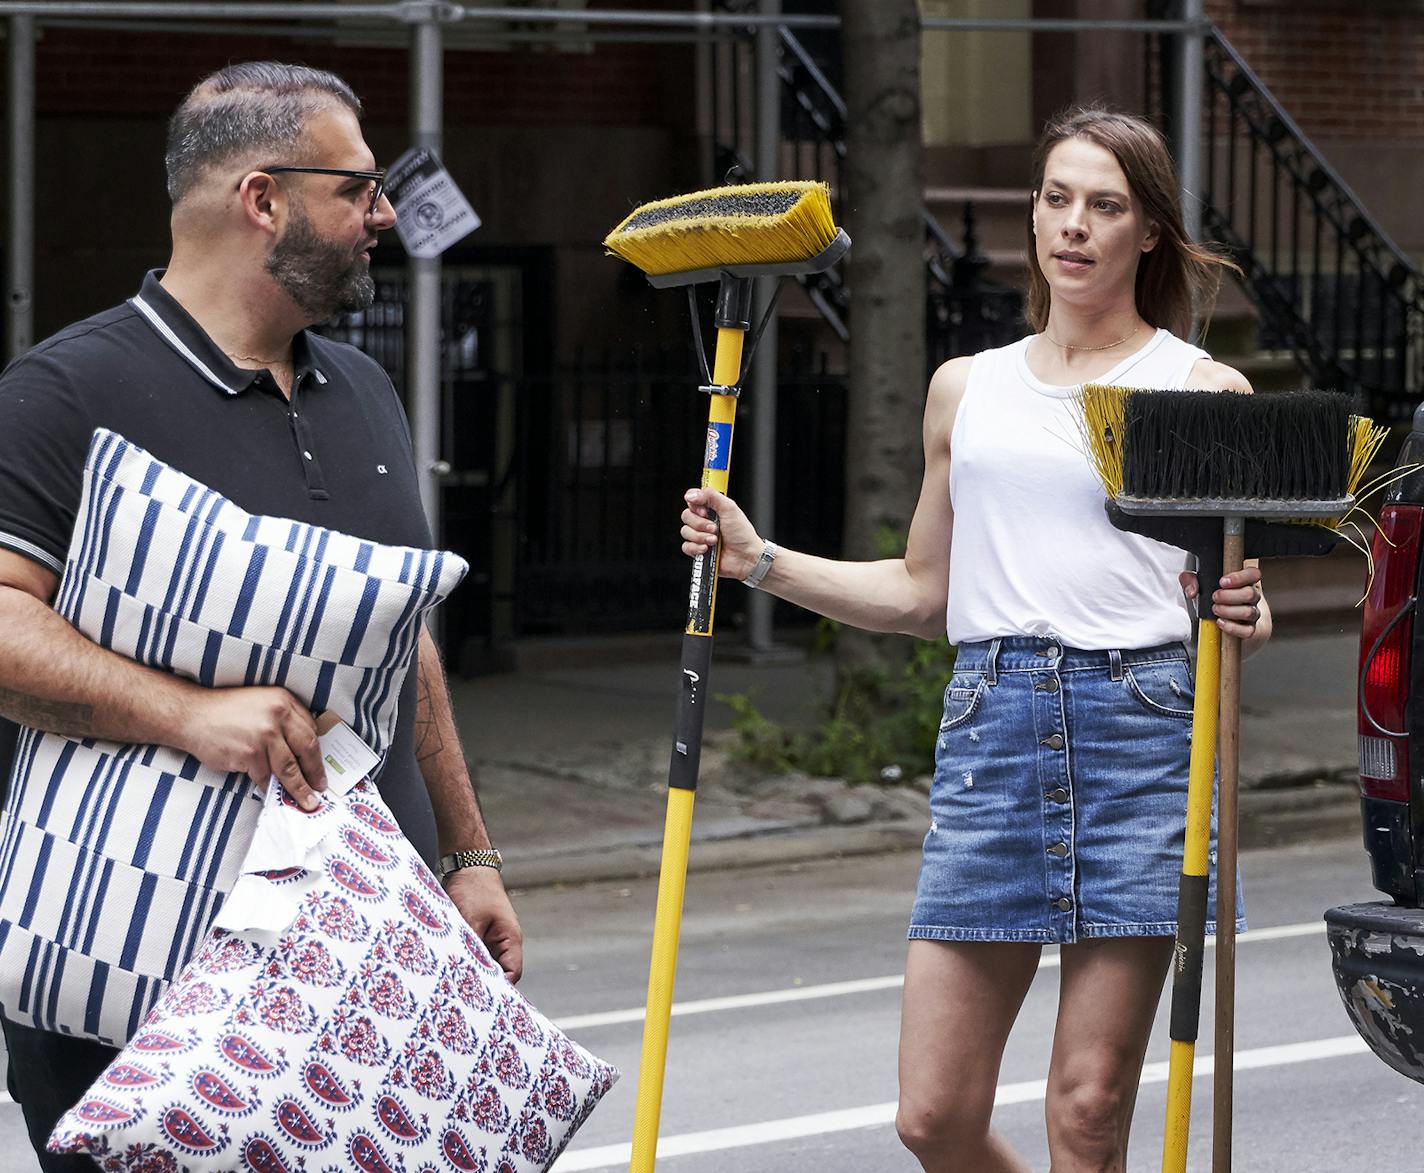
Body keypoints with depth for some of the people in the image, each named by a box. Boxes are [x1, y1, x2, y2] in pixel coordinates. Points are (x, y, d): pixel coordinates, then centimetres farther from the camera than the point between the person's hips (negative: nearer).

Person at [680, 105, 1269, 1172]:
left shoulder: (1204, 390, 6)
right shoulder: (967, 389, 17)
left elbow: (1251, 592, 9)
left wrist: (1246, 613, -14)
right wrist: (758, 559, 14)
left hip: (1141, 727, -3)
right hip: (991, 728, 4)